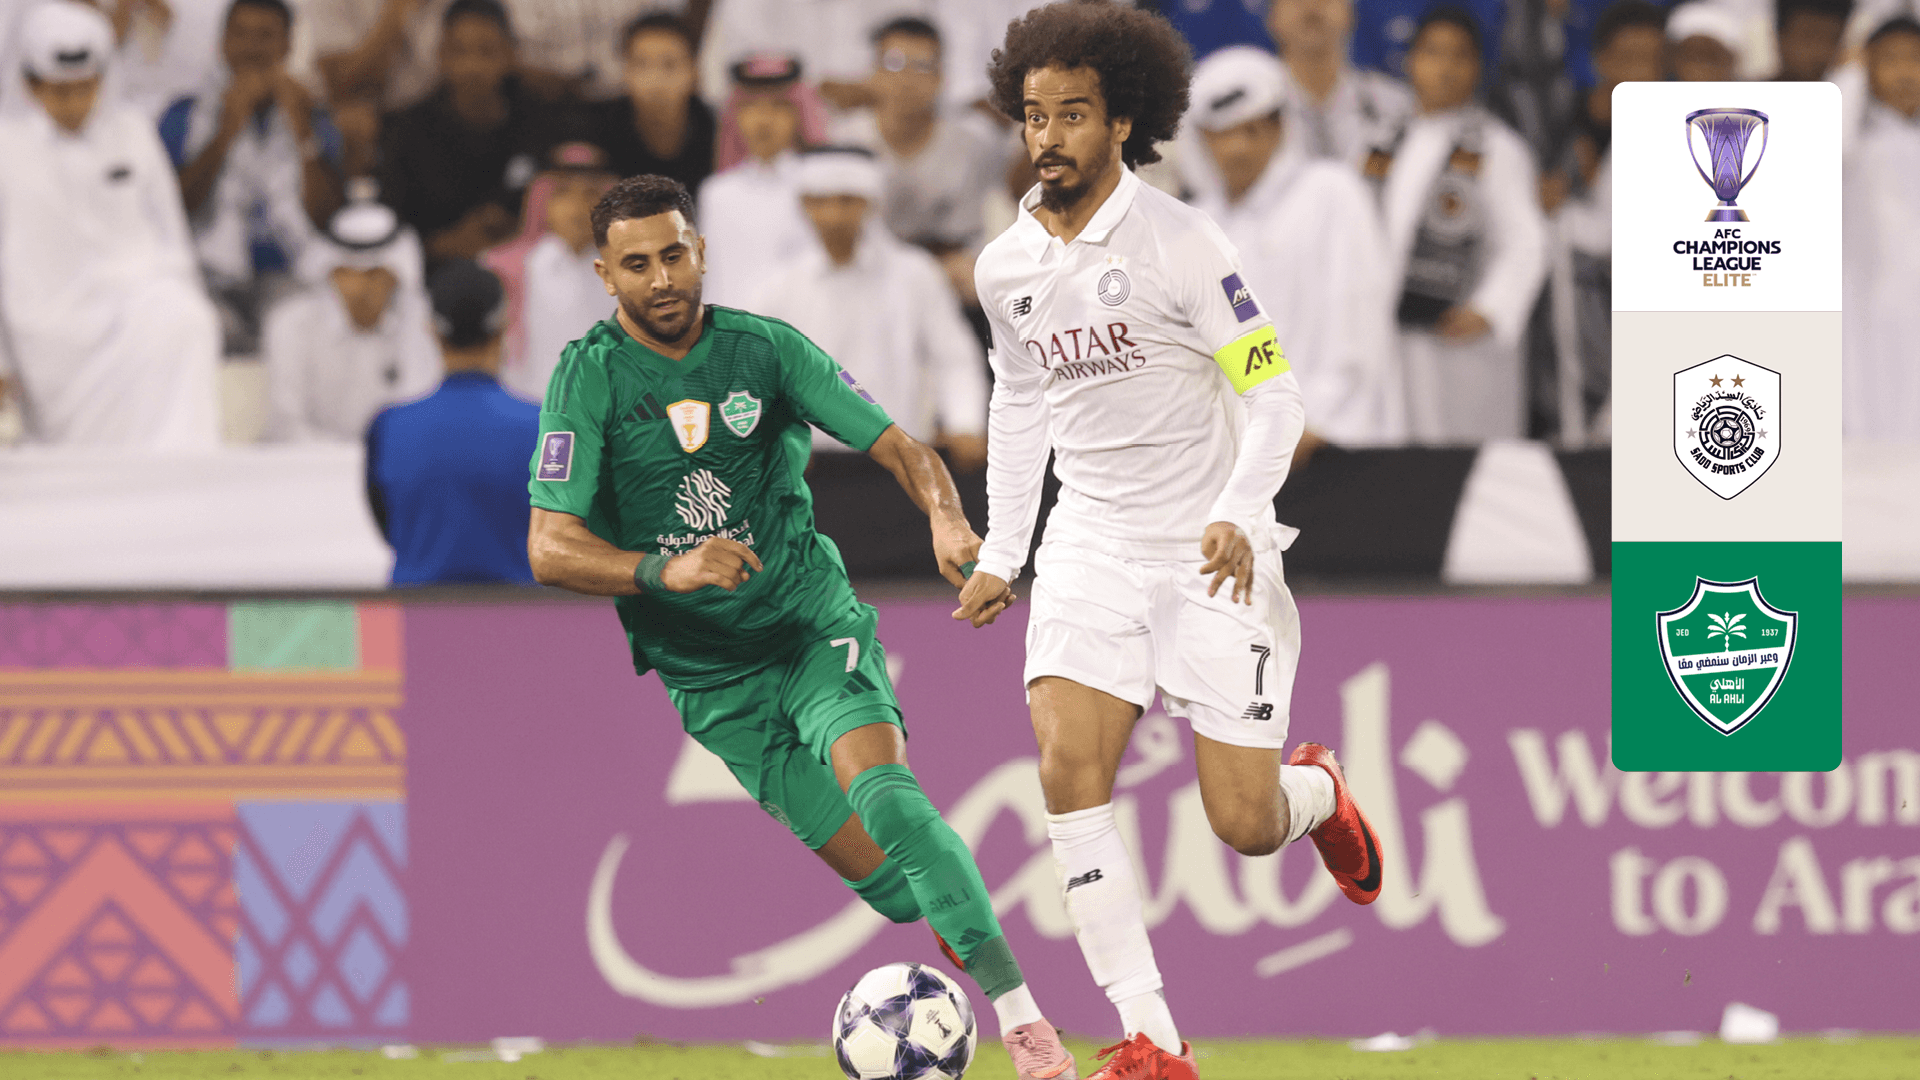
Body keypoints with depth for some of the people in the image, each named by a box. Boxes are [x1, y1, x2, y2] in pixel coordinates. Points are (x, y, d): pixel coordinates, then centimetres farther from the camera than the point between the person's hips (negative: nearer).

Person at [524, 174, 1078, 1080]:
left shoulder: (765, 349, -2)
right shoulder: (588, 376, -8)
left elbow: (897, 447, -1)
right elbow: (551, 551, -13)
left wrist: (947, 522, -23)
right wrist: (664, 571, -30)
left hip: (814, 624, 0)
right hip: (707, 675, 0)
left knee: (882, 794, -26)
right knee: (876, 870, -7)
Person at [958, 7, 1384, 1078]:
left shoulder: (1183, 243, -13)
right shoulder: (1007, 267, 4)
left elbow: (1274, 391, -12)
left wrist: (1239, 516, -26)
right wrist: (1002, 553, 17)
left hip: (1211, 555, -4)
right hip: (1092, 548, 4)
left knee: (1246, 826, -5)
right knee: (1069, 768, -18)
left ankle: (1318, 790, 36)